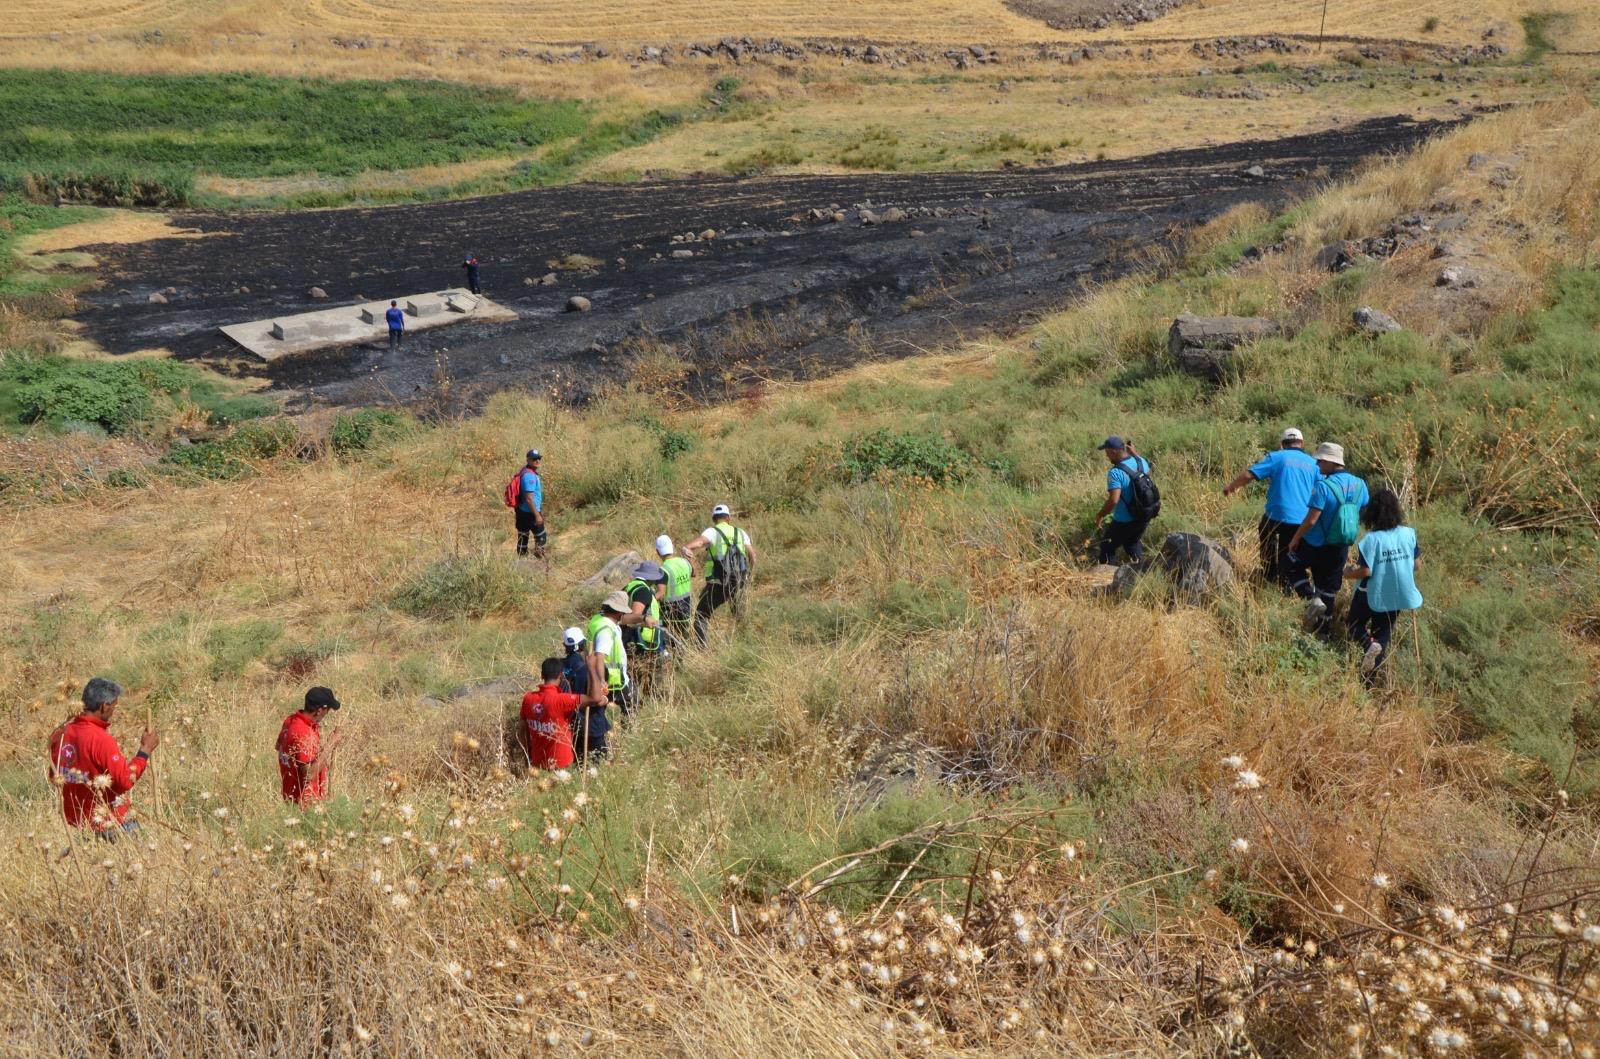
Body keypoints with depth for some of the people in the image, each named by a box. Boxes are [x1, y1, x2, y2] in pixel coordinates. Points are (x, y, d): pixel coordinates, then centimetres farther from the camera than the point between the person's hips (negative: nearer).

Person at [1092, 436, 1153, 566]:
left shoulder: (1115, 473, -27)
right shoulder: (1141, 461, -5)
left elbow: (1113, 500, -32)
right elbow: (1148, 472, 20)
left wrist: (1100, 515, -16)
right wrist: (1134, 453, 18)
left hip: (1124, 521, -7)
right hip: (1144, 517, 7)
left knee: (1107, 547, 14)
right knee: (1133, 542, 32)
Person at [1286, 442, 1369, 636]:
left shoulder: (1324, 486, -22)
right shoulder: (1359, 484, 0)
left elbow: (1311, 520, -23)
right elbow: (1364, 516, 11)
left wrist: (1295, 539, -9)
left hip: (1318, 545, -6)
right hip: (1342, 547, 6)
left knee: (1292, 562, 20)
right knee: (1330, 589, 16)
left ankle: (1312, 599, -1)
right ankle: (1323, 630, 23)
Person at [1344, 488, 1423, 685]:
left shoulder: (1371, 539, -20)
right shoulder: (1409, 534, -7)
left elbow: (1365, 571, -20)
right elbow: (1417, 565, 0)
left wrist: (1348, 573, -1)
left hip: (1372, 595, -4)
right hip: (1396, 595, 4)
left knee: (1353, 623, 20)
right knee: (1383, 633, 16)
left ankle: (1369, 644, -13)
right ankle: (1369, 680, 17)